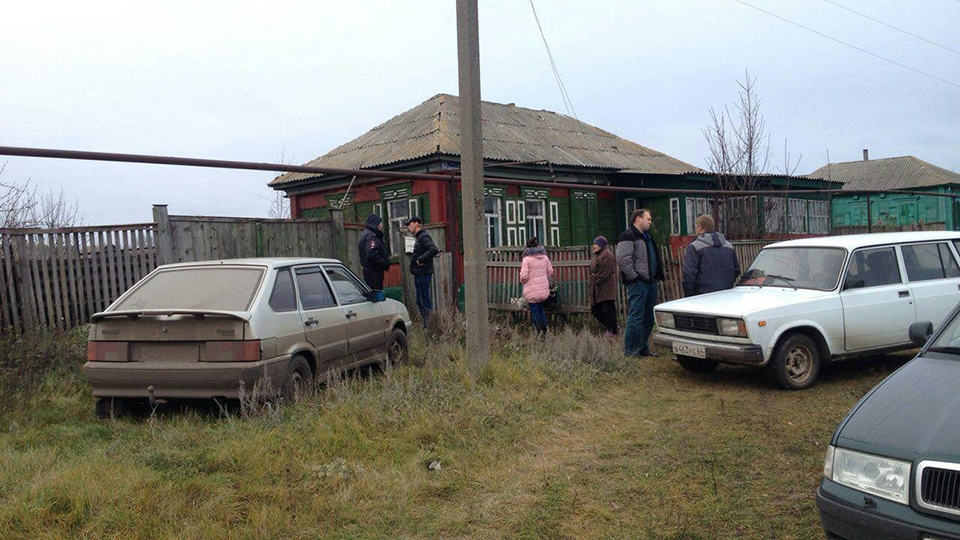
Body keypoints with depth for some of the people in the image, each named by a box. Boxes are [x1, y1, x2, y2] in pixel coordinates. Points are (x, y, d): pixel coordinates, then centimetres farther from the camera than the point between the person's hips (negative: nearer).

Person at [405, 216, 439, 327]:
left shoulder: (423, 237, -14)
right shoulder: (419, 237, 18)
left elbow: (434, 250, -27)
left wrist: (421, 259, -23)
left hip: (423, 275, -11)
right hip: (420, 275, 11)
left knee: (425, 300, -7)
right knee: (420, 301, 15)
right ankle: (426, 324, 21)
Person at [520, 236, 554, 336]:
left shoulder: (527, 259, -14)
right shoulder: (545, 257, 4)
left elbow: (523, 276, -16)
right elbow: (550, 271, 11)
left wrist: (522, 281, 5)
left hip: (532, 289, -6)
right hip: (544, 288, 6)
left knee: (534, 310, 3)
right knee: (541, 309, 19)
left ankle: (539, 332, 0)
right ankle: (544, 330, 19)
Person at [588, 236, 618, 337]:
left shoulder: (606, 254, -10)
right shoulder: (597, 255, 21)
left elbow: (605, 272, -18)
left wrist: (598, 282, -17)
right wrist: (591, 282, 13)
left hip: (605, 287, -11)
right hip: (597, 288, 11)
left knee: (608, 309, -6)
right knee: (595, 310, 10)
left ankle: (612, 330, 2)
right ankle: (610, 327, 21)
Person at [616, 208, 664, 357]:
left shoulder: (647, 236, 22)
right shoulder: (628, 236, -10)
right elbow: (623, 259, -20)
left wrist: (658, 276, 18)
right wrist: (634, 277, -18)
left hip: (650, 283, 10)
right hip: (638, 283, -10)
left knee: (648, 317, 13)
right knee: (636, 317, -9)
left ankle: (643, 348, 22)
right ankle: (630, 350, -4)